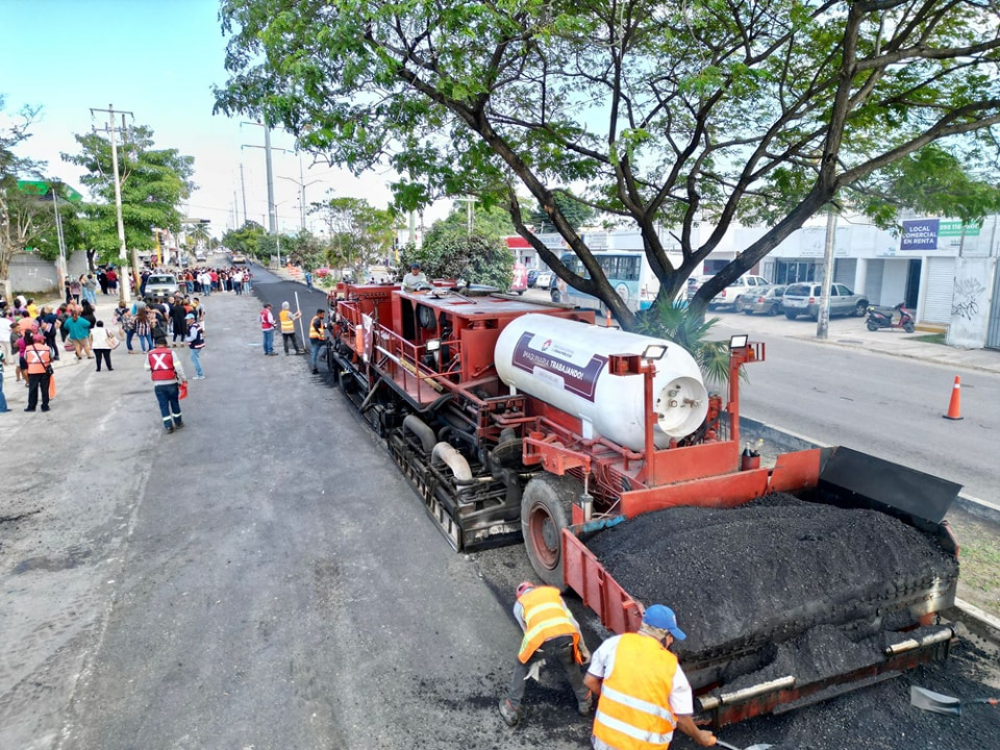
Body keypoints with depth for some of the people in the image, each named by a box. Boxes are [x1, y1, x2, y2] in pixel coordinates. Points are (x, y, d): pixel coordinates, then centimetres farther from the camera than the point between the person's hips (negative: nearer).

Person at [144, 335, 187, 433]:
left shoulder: (150, 354, 2)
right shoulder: (170, 352, -5)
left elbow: (147, 369, 9)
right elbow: (178, 367, -9)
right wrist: (183, 379, -1)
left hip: (158, 384, 1)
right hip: (171, 382, -1)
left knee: (163, 404, 7)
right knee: (174, 402, 14)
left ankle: (168, 426, 5)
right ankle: (178, 422, 24)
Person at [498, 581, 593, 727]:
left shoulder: (519, 604, 28)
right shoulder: (553, 592, 31)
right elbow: (573, 623, 28)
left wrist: (536, 661, 39)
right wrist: (583, 648, 37)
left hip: (541, 640, -2)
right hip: (565, 636, 2)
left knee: (521, 667, 30)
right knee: (571, 667, 36)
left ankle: (511, 710, 34)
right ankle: (584, 701, 50)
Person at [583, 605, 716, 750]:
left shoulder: (614, 644, -6)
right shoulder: (671, 667, -10)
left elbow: (590, 681, 2)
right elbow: (682, 719, -2)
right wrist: (700, 737, 18)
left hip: (606, 738, 2)